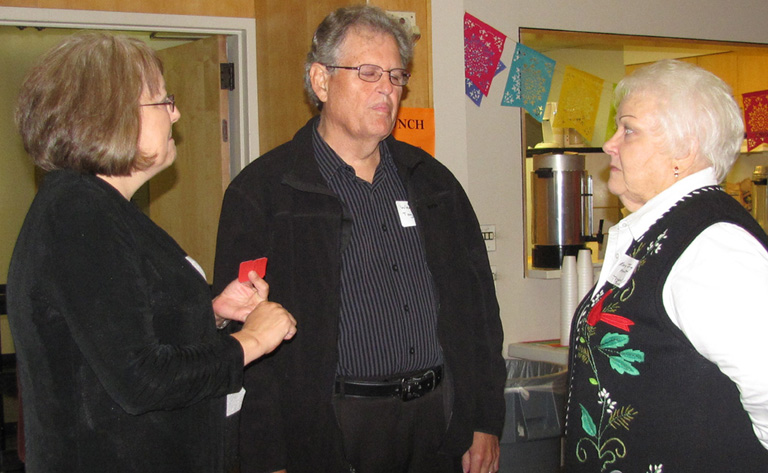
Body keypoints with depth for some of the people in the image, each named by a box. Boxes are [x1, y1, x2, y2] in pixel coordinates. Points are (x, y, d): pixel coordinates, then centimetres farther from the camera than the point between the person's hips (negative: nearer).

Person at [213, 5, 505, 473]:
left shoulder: (433, 181, 11)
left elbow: (479, 306, 12)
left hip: (441, 418, 5)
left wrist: (486, 423, 7)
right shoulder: (260, 193, -5)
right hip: (330, 431, -4)